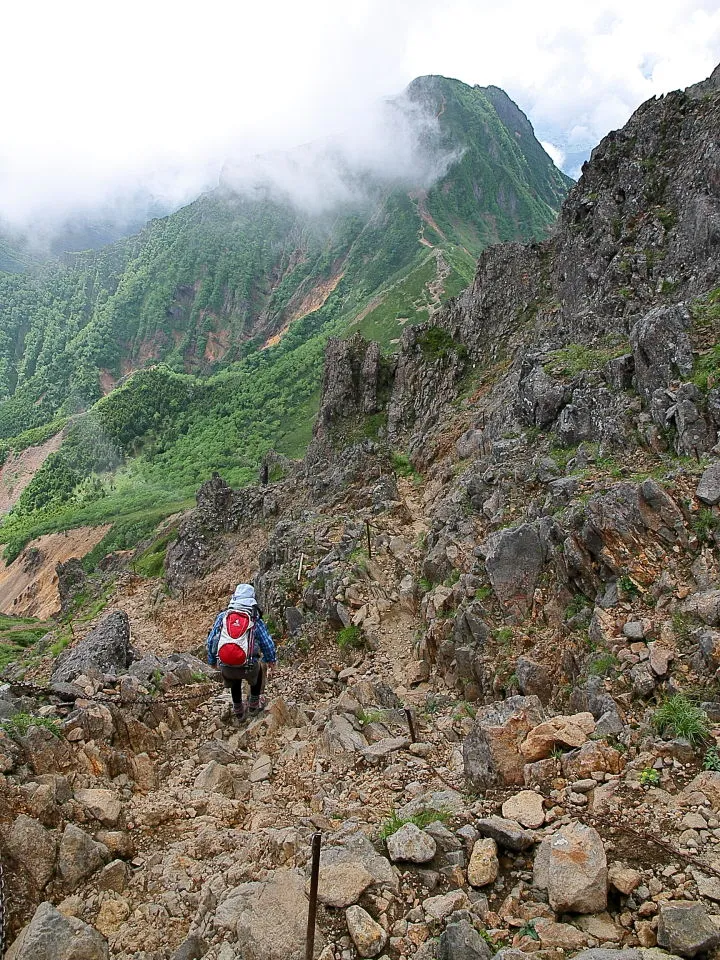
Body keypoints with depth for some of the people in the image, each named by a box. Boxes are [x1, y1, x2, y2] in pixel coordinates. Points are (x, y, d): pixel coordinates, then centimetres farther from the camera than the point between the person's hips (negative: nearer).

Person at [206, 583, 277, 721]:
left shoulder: (222, 616, 4)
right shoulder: (256, 620, -1)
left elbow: (210, 641, 10)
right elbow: (267, 643, 4)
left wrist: (212, 661, 27)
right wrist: (271, 660, 23)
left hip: (225, 668, 2)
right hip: (248, 668, -2)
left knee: (234, 678, 37)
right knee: (261, 667, 33)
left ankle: (239, 711, 46)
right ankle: (254, 704, 43)